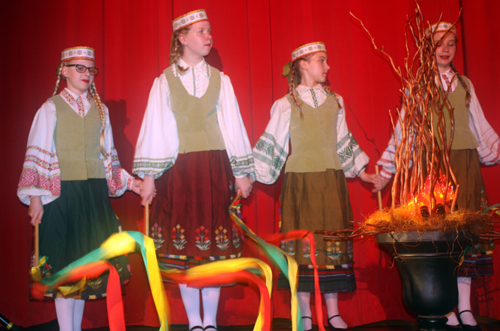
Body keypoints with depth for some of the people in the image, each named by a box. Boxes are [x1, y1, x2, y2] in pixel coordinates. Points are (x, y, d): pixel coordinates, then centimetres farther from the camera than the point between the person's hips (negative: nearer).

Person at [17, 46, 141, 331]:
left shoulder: (100, 110, 14)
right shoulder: (52, 108, 3)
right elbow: (38, 155, -1)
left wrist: (129, 182, 11)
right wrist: (35, 196, -8)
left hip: (95, 191, 4)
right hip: (61, 191, -4)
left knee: (88, 256, 6)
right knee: (63, 259, -1)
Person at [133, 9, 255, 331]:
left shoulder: (220, 80, 11)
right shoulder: (165, 81, 6)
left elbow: (232, 125, 10)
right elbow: (156, 128, 4)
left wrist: (241, 172, 6)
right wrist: (149, 176, 0)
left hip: (215, 168, 1)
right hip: (179, 169, -1)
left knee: (214, 245, 1)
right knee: (184, 245, 0)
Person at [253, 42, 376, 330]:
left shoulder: (335, 101, 12)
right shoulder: (286, 104, 1)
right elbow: (273, 143, 2)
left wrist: (360, 171, 21)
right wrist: (250, 176, -4)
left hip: (331, 179, 3)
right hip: (300, 179, -3)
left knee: (333, 240, 2)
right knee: (303, 241, -1)